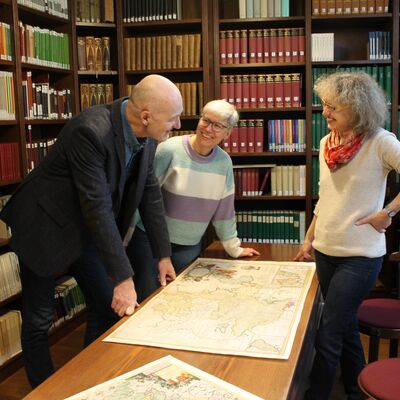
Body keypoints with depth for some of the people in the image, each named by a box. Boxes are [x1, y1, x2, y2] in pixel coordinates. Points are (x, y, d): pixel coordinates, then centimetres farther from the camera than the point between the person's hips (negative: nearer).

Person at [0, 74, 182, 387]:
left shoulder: (146, 136, -9)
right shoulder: (91, 130, -32)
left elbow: (150, 193, -1)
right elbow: (98, 207, -32)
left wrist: (164, 255, 0)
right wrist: (123, 277, -28)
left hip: (85, 230, 7)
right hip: (45, 227, -7)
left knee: (109, 307, 11)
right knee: (39, 321, 3)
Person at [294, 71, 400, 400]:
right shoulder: (327, 142, 6)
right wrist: (309, 239, 15)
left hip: (360, 256, -6)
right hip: (326, 252, 7)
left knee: (328, 338, -4)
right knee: (346, 328, 18)